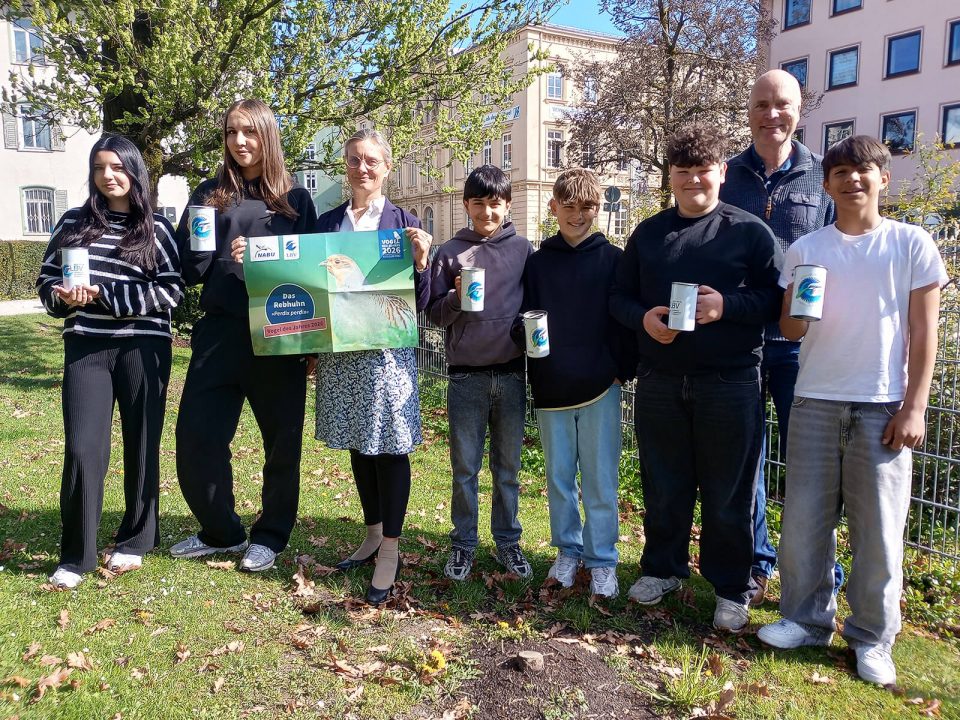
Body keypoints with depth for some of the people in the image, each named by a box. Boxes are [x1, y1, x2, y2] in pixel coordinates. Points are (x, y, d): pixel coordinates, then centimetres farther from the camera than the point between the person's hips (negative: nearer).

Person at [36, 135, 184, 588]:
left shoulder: (156, 229, 4)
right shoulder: (74, 223, 10)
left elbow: (171, 291, -5)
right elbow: (46, 280, 13)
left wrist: (105, 295, -13)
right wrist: (64, 297, -10)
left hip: (143, 348, -1)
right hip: (86, 348, 1)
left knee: (142, 446, 6)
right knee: (82, 449, -6)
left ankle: (135, 541, 24)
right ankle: (75, 555, 9)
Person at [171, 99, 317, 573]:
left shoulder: (295, 200, 8)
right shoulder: (209, 195, 11)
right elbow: (189, 269, 8)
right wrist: (227, 258, -14)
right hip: (220, 332, 2)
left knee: (282, 441, 4)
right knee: (195, 436, 0)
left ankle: (269, 537, 23)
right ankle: (221, 531, 21)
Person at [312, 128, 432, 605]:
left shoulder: (404, 224, 1)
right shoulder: (326, 223, 11)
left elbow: (419, 302, -1)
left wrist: (421, 262, -18)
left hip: (387, 351, -4)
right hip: (339, 349, 4)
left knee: (389, 447, 0)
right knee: (358, 446, 13)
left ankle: (390, 550, 10)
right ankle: (372, 535, 30)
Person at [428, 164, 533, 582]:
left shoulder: (523, 250, 5)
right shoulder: (450, 253, 3)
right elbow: (434, 313, 3)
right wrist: (456, 298, -15)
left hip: (511, 374, 1)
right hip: (466, 377, -1)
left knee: (508, 466, 11)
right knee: (465, 467, 8)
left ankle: (508, 540, 25)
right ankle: (463, 542, 22)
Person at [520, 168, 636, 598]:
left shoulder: (613, 259, 1)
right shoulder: (537, 263, 7)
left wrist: (624, 369, -5)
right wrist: (534, 375, -4)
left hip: (600, 387, -2)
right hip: (550, 390, 2)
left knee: (601, 480, 4)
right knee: (559, 478, 12)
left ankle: (602, 561, 19)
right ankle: (568, 551, 29)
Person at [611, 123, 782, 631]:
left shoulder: (749, 231, 1)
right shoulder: (648, 233, 11)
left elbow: (776, 298, -2)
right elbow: (620, 296, 12)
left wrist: (727, 305, -19)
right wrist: (643, 318, -9)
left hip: (730, 382, -3)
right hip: (659, 382, 3)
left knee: (728, 491, 6)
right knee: (663, 485, 14)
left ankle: (731, 589, 23)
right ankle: (661, 568, 33)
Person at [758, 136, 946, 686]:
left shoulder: (912, 244, 3)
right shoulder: (806, 250, 8)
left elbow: (923, 332, 2)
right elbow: (789, 330, 7)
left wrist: (914, 409, -4)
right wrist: (798, 310, -16)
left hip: (882, 407, -2)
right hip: (815, 402, 2)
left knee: (879, 527, 3)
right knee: (804, 518, 5)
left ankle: (873, 638, 18)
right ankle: (807, 619, 21)